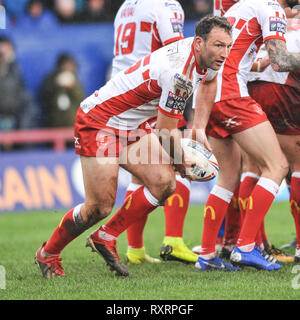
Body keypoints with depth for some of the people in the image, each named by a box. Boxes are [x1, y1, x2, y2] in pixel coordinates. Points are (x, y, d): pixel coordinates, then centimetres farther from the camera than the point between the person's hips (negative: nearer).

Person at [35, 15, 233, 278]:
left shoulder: (206, 60, -3)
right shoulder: (180, 73, -31)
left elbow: (209, 80, 25)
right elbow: (166, 132, -22)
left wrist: (200, 127, 16)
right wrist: (182, 163, -3)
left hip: (132, 126, 9)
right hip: (98, 123, -9)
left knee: (164, 183, -8)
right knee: (100, 208, -9)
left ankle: (105, 237, 8)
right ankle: (47, 254, 15)